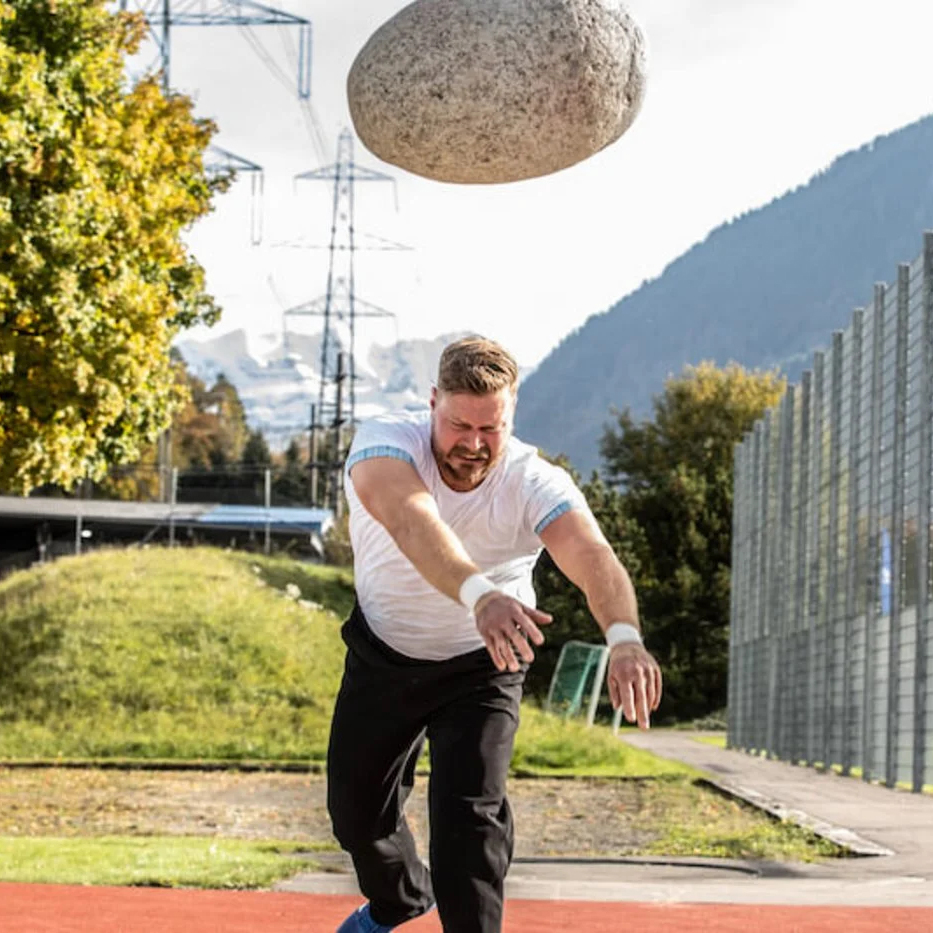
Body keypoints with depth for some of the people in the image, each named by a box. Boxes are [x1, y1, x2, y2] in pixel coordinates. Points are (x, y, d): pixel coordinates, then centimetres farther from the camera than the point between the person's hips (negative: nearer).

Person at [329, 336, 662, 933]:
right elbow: (411, 521, -51)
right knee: (356, 808, 14)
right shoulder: (385, 443, -29)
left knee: (470, 812, -20)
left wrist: (624, 637, -68)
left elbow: (592, 557, -46)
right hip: (382, 654, 2)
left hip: (482, 666, -2)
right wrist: (480, 594, -70)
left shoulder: (533, 484, -27)